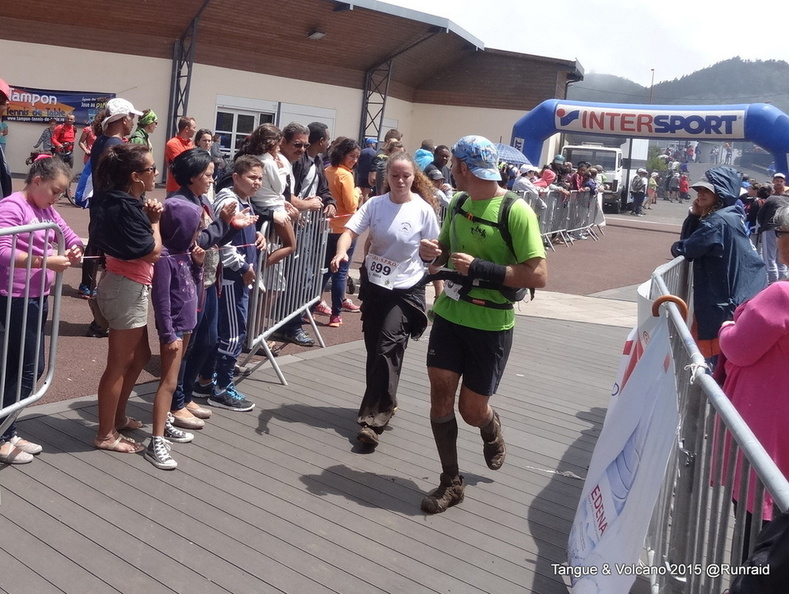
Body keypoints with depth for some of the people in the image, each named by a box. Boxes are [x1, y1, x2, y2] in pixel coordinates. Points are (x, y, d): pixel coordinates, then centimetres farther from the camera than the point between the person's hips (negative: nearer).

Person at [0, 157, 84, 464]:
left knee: (33, 367, 12)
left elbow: (69, 235, 19)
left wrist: (75, 249, -4)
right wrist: (46, 261, -28)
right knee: (26, 368, -3)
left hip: (38, 297, 9)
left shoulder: (46, 209, 10)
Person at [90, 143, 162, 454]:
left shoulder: (118, 200, 9)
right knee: (119, 364, 0)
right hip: (127, 288, -10)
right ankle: (106, 434, 12)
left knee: (140, 355, 21)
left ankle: (118, 416, 34)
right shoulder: (125, 207, -21)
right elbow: (153, 252, -18)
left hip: (127, 286, 10)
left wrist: (149, 217, 0)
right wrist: (154, 221, -4)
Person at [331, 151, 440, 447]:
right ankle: (383, 404, 34)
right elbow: (350, 230, -15)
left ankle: (372, 420, -11)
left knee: (388, 348, -14)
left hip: (407, 289, -3)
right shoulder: (374, 204, -3)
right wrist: (341, 252, -37)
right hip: (374, 284, 4)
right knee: (374, 348, 12)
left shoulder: (423, 210, -8)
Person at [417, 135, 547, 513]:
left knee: (472, 409, 4)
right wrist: (431, 253, -4)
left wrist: (481, 269, -24)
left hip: (491, 324, -5)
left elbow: (538, 275, -20)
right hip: (449, 314, 5)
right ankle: (451, 482, 18)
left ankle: (492, 431, 42)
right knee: (440, 395, 2)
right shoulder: (458, 203, 5)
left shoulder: (516, 212, -16)